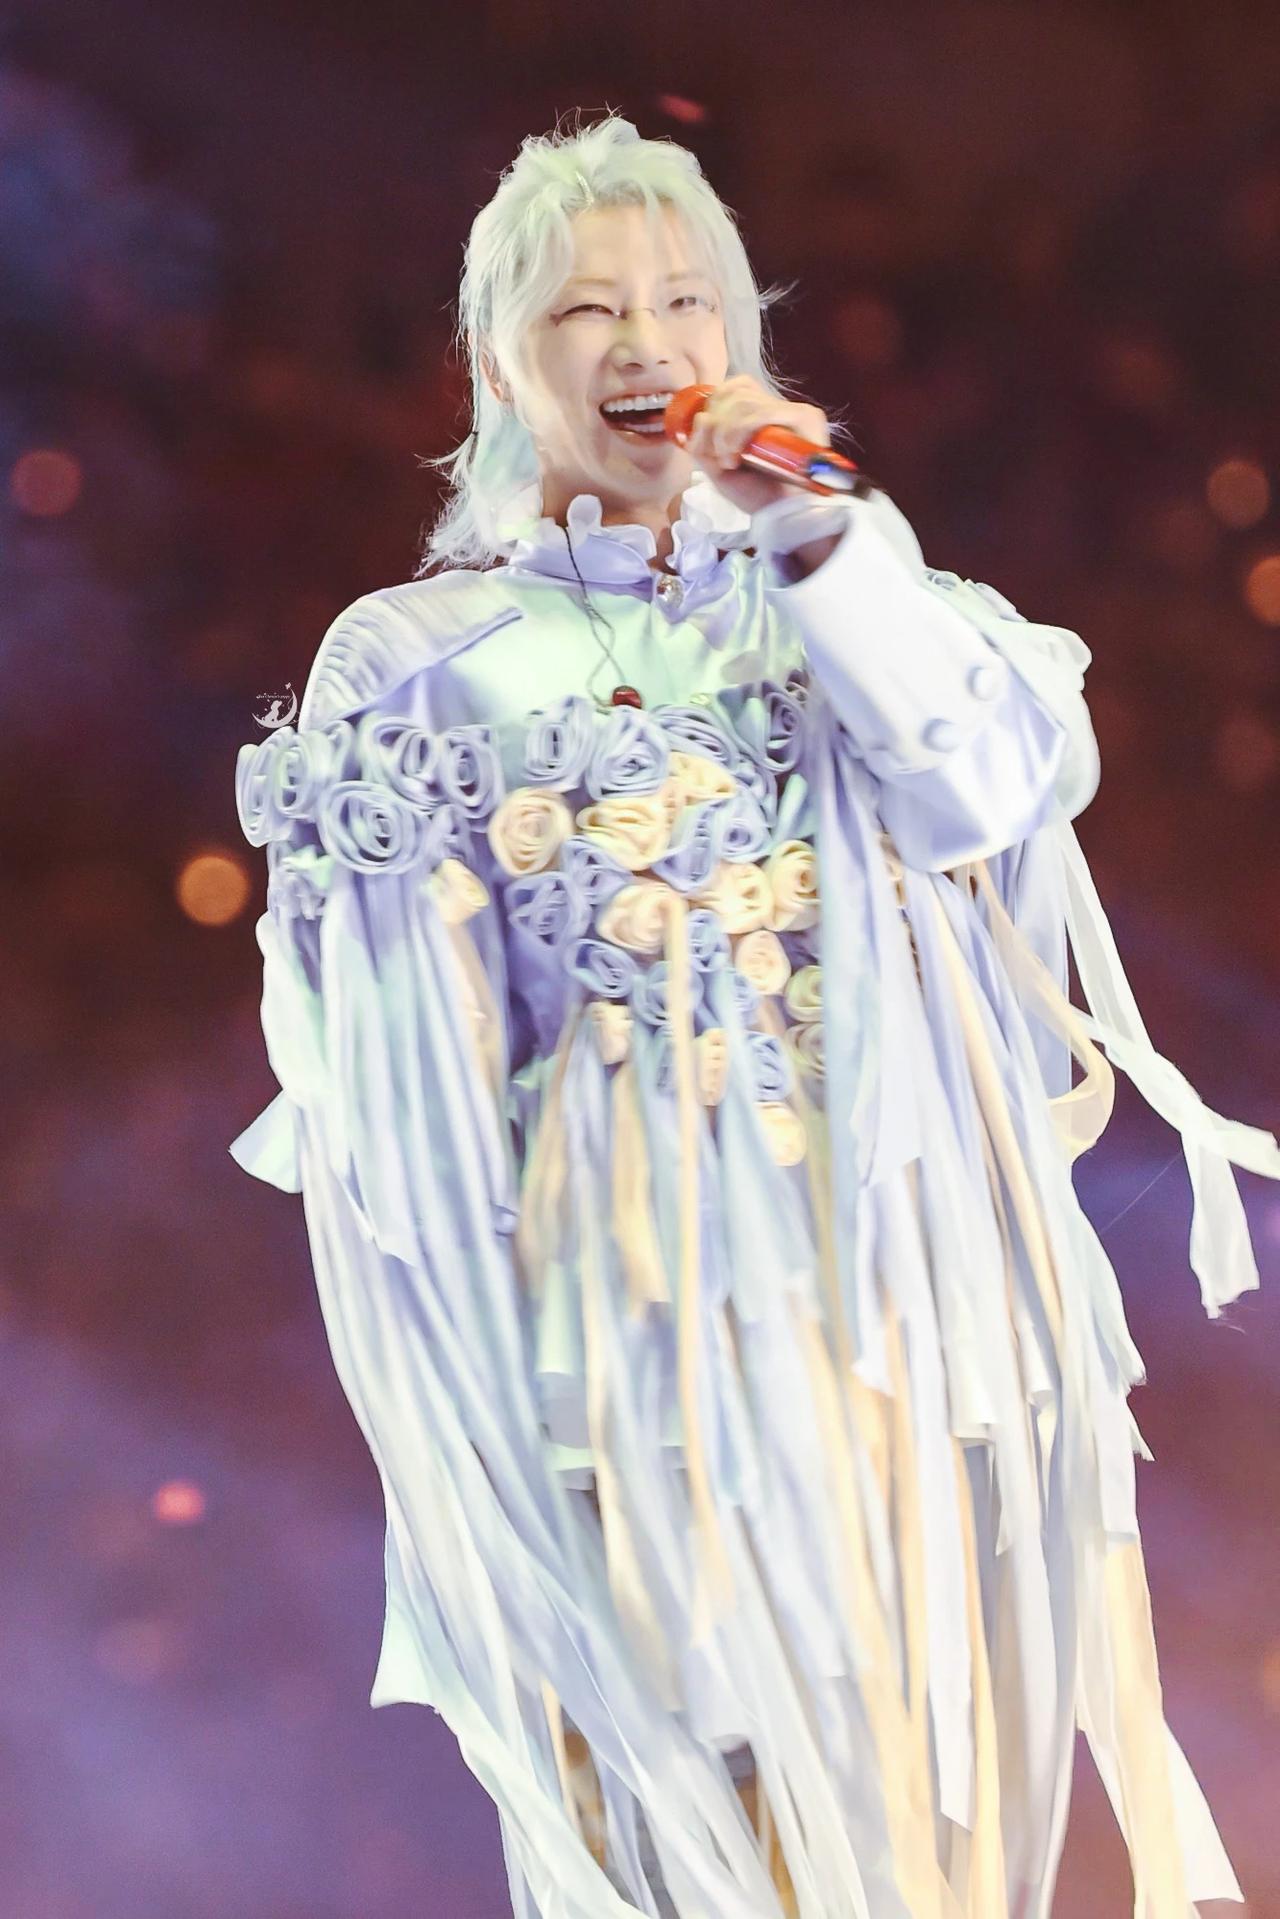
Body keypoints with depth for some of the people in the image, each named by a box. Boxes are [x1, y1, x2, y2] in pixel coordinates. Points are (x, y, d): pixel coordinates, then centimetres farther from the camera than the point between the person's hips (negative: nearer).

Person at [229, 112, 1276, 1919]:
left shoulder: (833, 591, 10)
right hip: (639, 1307, -2)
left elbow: (982, 797, -9)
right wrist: (459, 1380, -3)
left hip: (894, 1279, 2)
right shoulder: (430, 663, 2)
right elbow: (398, 1093, 1)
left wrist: (821, 531, -14)